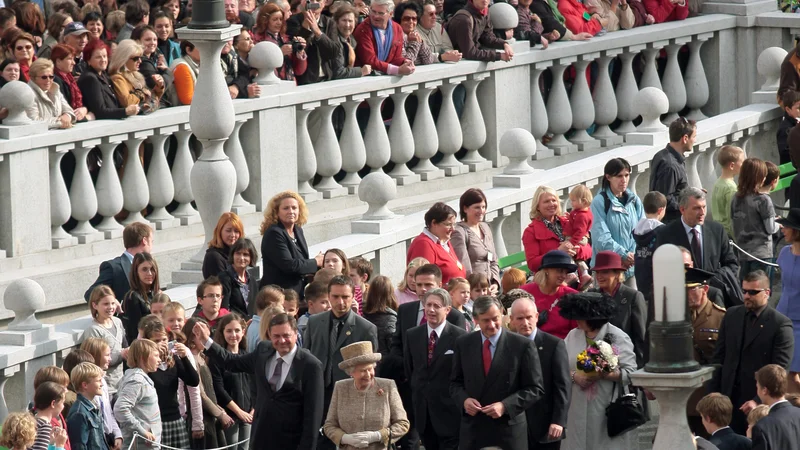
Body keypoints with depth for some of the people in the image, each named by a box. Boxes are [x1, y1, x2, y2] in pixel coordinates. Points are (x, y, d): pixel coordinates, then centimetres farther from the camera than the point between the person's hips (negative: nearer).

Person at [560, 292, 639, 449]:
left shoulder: (618, 337, -4)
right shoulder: (572, 336, 11)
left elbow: (630, 373, -9)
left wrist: (603, 374, -21)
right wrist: (574, 376, -12)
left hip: (609, 411, -4)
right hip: (579, 411, 4)